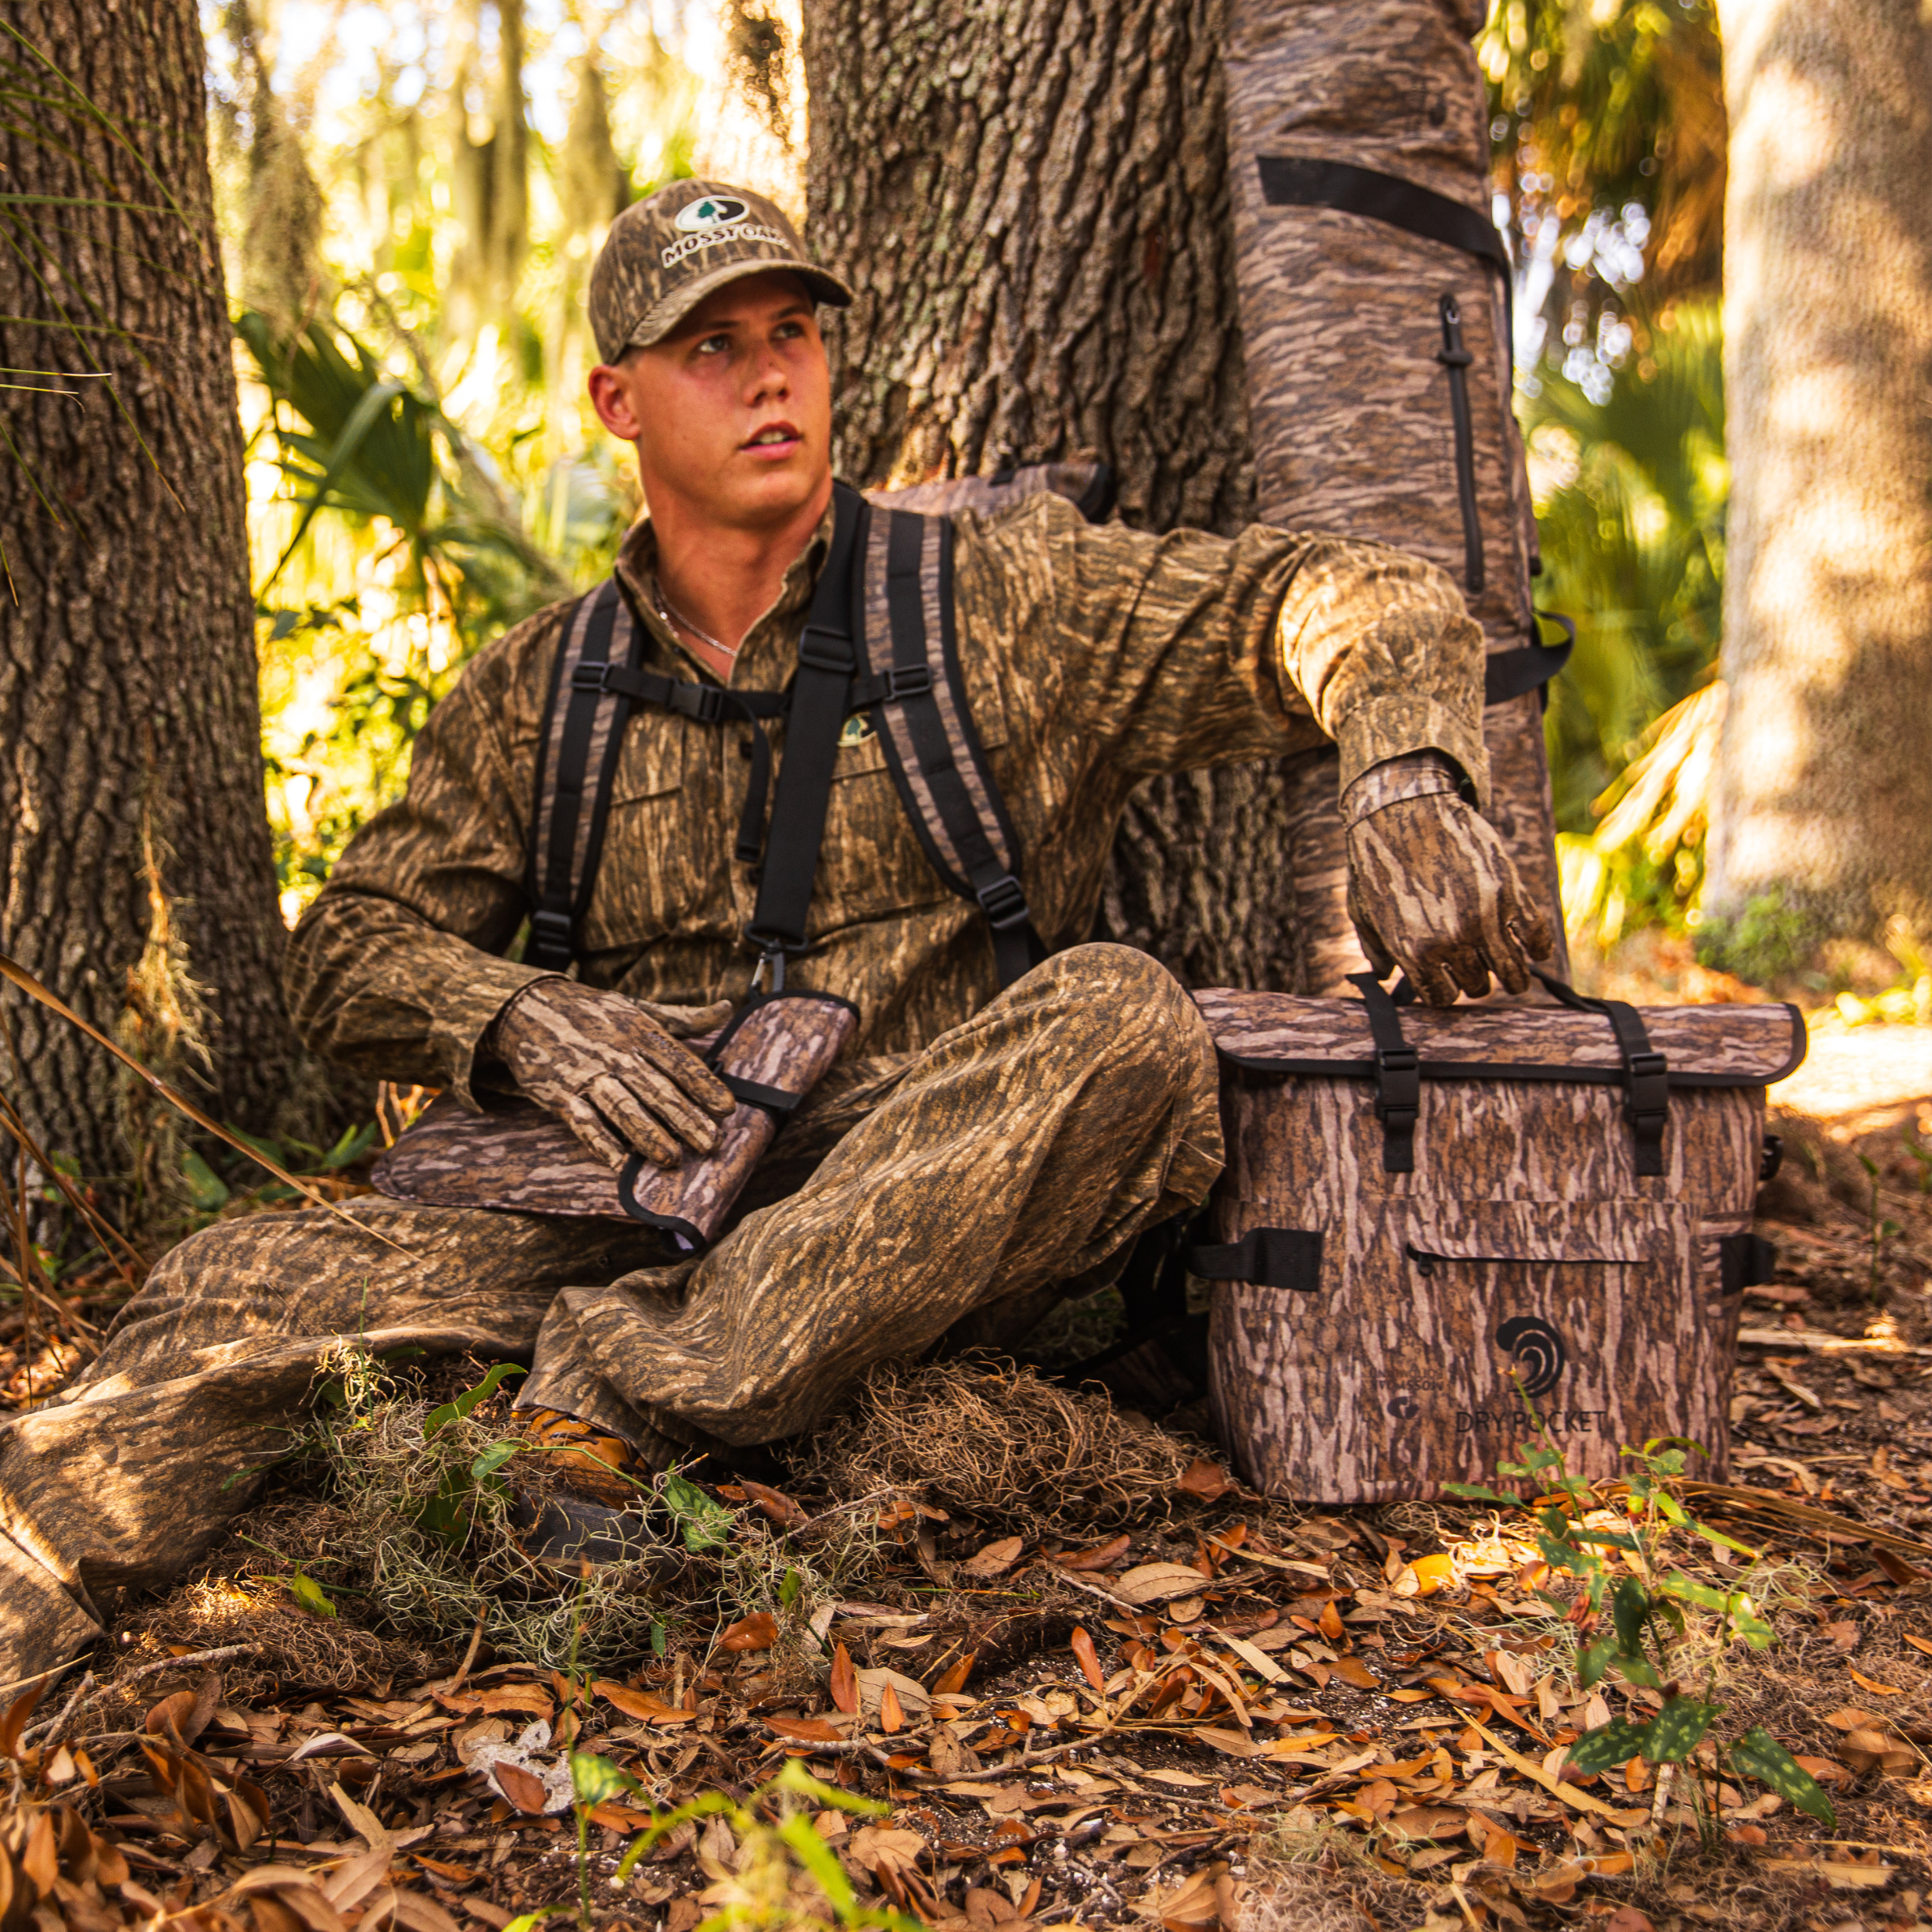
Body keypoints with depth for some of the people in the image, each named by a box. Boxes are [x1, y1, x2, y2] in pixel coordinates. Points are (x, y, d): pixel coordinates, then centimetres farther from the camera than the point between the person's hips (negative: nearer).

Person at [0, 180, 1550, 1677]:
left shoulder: (1001, 594, 5)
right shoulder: (536, 695, 15)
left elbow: (1365, 602, 3)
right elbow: (351, 949, 13)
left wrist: (1406, 779, -21)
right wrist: (520, 1018, -10)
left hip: (937, 1224, -2)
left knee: (1119, 1020, -32)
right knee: (256, 1284, -19)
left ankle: (656, 1388, -32)